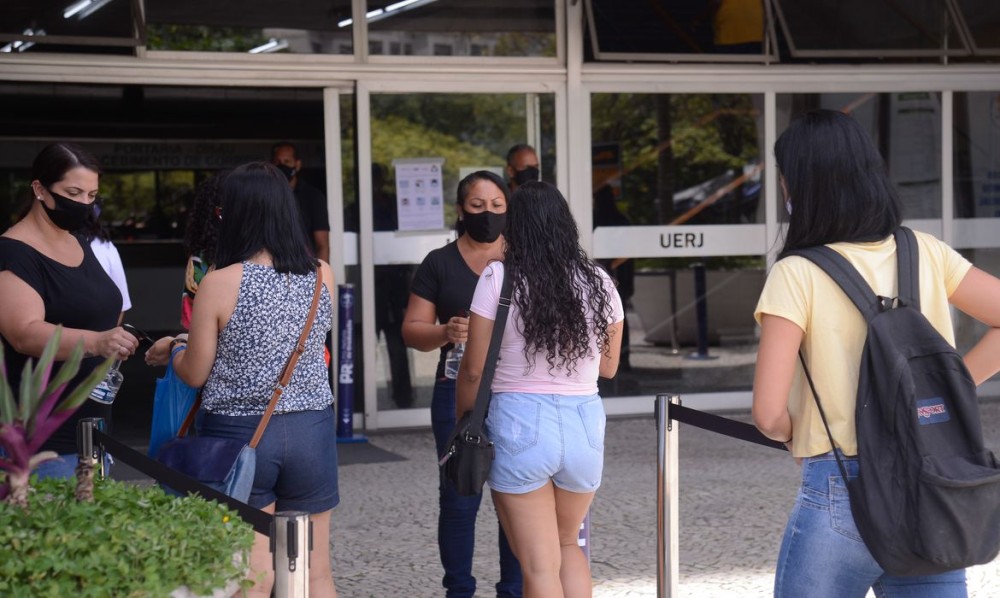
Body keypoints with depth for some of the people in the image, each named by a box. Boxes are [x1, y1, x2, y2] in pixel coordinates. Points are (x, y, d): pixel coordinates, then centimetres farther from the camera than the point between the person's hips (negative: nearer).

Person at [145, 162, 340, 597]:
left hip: (239, 432, -3)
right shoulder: (322, 276, -1)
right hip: (311, 430, 3)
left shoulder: (220, 283, -13)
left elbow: (195, 374, -6)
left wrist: (171, 349, 17)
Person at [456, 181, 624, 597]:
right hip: (585, 422, 4)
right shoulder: (598, 282, 4)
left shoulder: (499, 278, -7)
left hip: (519, 421, -3)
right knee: (567, 545, 25)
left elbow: (474, 370, -6)